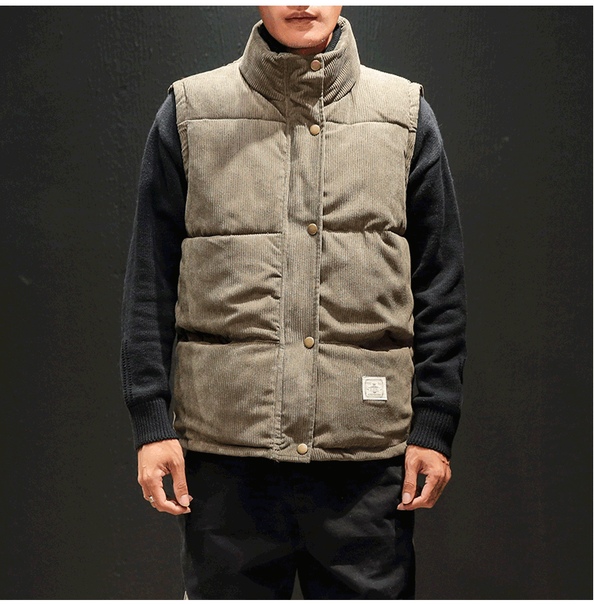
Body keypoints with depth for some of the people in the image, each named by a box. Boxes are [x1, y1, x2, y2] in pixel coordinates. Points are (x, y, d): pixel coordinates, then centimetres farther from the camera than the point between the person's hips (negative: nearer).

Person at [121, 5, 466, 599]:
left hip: (368, 450, 1)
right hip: (224, 449, 0)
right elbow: (150, 283, 6)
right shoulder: (190, 112, 7)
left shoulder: (406, 115, 8)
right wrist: (151, 423, 0)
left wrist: (433, 427, 2)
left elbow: (440, 289, 7)